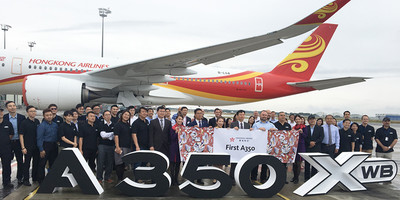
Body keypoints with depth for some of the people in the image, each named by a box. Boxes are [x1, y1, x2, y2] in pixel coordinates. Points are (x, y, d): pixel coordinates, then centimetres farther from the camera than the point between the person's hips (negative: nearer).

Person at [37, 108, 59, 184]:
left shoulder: (55, 125, 9)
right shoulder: (42, 125, -10)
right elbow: (39, 138, -12)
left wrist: (57, 143, 8)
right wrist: (41, 149, -16)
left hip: (54, 146, 6)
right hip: (45, 146, -6)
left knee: (53, 163, 13)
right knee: (42, 163, -1)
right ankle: (40, 180, 10)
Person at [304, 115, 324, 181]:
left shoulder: (320, 128, 7)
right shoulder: (305, 128, 7)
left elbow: (321, 137, -2)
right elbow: (304, 137, -1)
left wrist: (314, 142, -12)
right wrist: (309, 142, -15)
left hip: (316, 149, 0)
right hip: (307, 148, 0)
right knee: (307, 164, 4)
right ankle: (306, 178, 13)